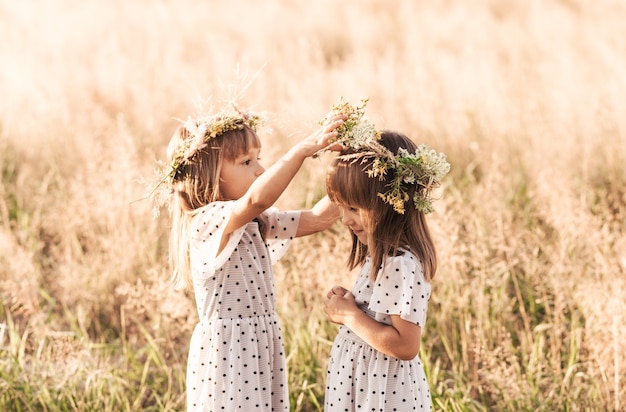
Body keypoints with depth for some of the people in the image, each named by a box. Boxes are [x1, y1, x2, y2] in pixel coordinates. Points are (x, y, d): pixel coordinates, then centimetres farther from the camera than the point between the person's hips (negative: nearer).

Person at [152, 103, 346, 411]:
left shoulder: (256, 223, 11)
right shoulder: (206, 223, -18)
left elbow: (317, 218, 9)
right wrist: (304, 148, -37)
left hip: (261, 347, 8)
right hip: (226, 352, -8)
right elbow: (257, 198, -37)